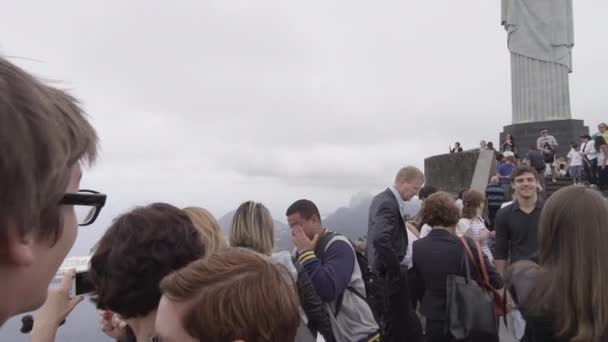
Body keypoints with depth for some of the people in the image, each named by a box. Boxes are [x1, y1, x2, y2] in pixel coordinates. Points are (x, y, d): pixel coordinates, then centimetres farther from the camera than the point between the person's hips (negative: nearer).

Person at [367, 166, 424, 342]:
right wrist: (396, 271, -23)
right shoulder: (389, 204, -21)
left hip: (382, 270, 10)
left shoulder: (382, 198, 10)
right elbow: (380, 240, -36)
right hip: (389, 274, -10)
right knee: (400, 324, 1)